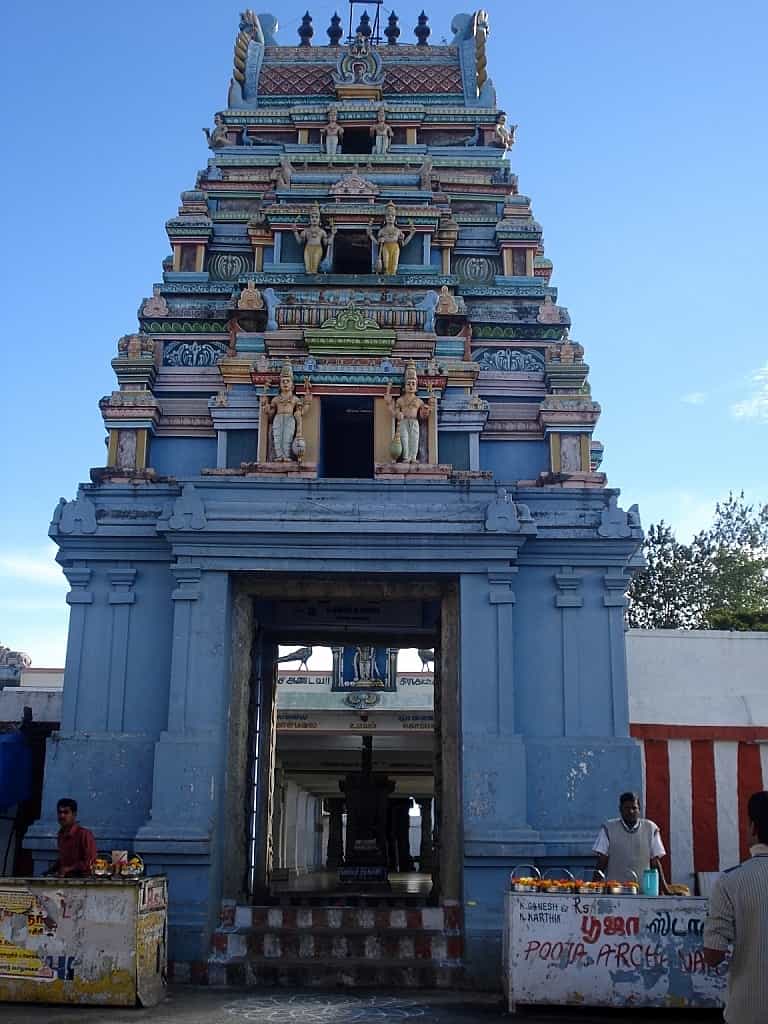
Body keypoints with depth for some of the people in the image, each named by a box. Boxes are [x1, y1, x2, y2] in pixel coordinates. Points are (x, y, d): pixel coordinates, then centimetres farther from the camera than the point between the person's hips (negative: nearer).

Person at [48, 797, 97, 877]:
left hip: (81, 877, -6)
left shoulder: (84, 834, -13)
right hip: (64, 877, 7)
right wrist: (53, 868, 9)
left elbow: (89, 862, -13)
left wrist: (69, 869, -14)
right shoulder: (61, 834, 10)